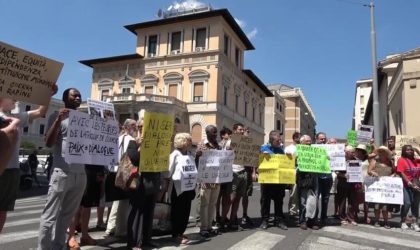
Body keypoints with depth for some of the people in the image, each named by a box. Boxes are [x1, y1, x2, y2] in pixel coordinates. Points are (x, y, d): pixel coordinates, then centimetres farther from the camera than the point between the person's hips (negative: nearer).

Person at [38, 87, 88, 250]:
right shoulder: (57, 116, 2)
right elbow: (49, 143, -7)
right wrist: (59, 119, -17)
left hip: (80, 173, 5)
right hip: (62, 173, -5)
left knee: (67, 214, 11)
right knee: (51, 215, 0)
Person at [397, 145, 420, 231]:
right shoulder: (401, 160, -4)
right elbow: (401, 173, -11)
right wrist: (410, 184, -19)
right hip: (406, 185, -5)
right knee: (407, 203, -11)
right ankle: (403, 222, 5)